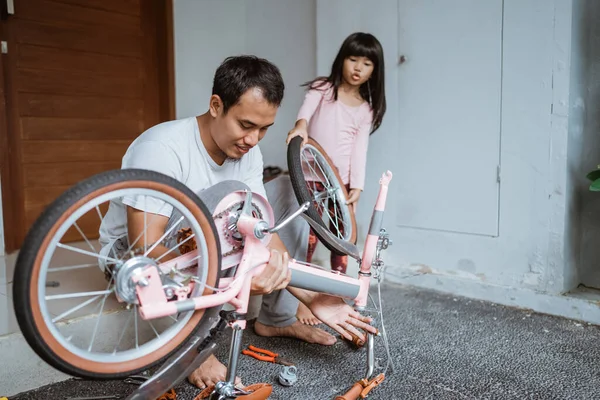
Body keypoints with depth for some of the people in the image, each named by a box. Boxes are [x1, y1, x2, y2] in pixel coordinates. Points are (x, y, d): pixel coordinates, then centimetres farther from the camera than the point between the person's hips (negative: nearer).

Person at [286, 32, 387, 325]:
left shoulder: (367, 108, 9)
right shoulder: (322, 88, 1)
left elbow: (360, 150, 1)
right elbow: (308, 107, -21)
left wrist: (357, 186, -10)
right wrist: (301, 124, -44)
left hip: (341, 180, 3)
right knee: (310, 236, -5)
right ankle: (302, 298, 7)